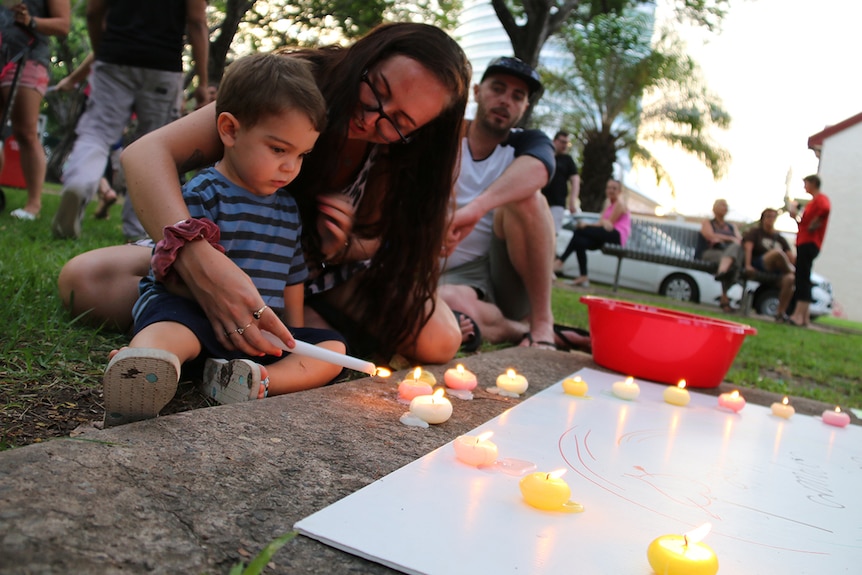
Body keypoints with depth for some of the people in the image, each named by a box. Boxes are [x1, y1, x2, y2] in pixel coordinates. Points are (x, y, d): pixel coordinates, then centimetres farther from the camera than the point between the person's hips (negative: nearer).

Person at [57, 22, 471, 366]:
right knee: (81, 279, -22)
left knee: (436, 342, -26)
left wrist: (344, 247, -31)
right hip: (231, 257, 0)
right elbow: (146, 153, -37)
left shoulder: (399, 155, -18)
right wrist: (201, 263, -55)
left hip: (328, 277, 1)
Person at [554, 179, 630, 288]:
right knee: (579, 242, -16)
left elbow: (609, 223, -7)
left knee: (580, 231, -21)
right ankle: (584, 277, -19)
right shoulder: (608, 204, 29)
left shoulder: (620, 203, 4)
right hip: (607, 237, 8)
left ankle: (560, 261, -23)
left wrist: (587, 225, -9)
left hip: (617, 235, -8)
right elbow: (602, 223, 13)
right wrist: (587, 225, -7)